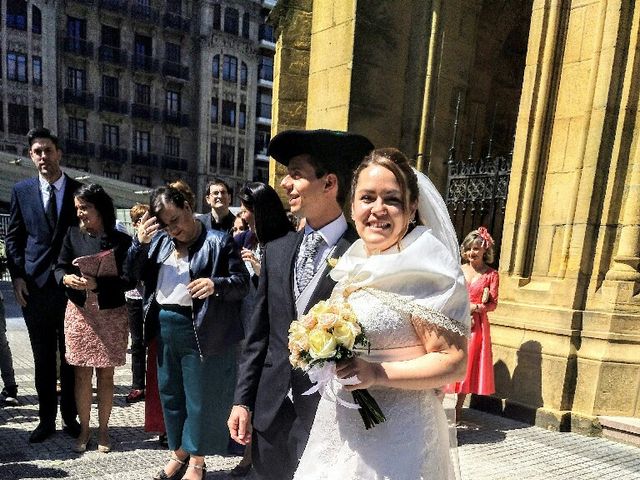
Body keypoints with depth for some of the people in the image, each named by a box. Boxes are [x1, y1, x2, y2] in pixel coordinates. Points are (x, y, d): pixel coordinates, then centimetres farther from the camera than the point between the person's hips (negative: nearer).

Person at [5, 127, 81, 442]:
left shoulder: (79, 190, 2)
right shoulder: (21, 190, 5)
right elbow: (13, 237, 8)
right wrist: (18, 276, -2)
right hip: (34, 286, 1)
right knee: (43, 358, 11)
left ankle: (70, 416, 23)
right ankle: (46, 419, 24)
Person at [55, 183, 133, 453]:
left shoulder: (121, 241, -7)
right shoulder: (73, 235, 2)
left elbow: (129, 279, -12)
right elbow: (59, 268, 3)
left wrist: (97, 283, -23)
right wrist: (66, 278, -20)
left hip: (111, 314, -2)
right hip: (79, 312, 2)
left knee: (106, 373, 8)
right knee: (82, 373, 8)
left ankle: (103, 430, 22)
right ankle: (84, 430, 23)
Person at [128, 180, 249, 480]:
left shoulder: (218, 241, -9)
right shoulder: (160, 240, 8)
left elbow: (243, 282, -11)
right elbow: (137, 273, 10)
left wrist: (216, 284, -30)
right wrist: (140, 242, -6)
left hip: (200, 331, -6)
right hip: (165, 328, 6)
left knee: (200, 397, 7)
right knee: (170, 393, 18)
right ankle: (178, 453, 37)